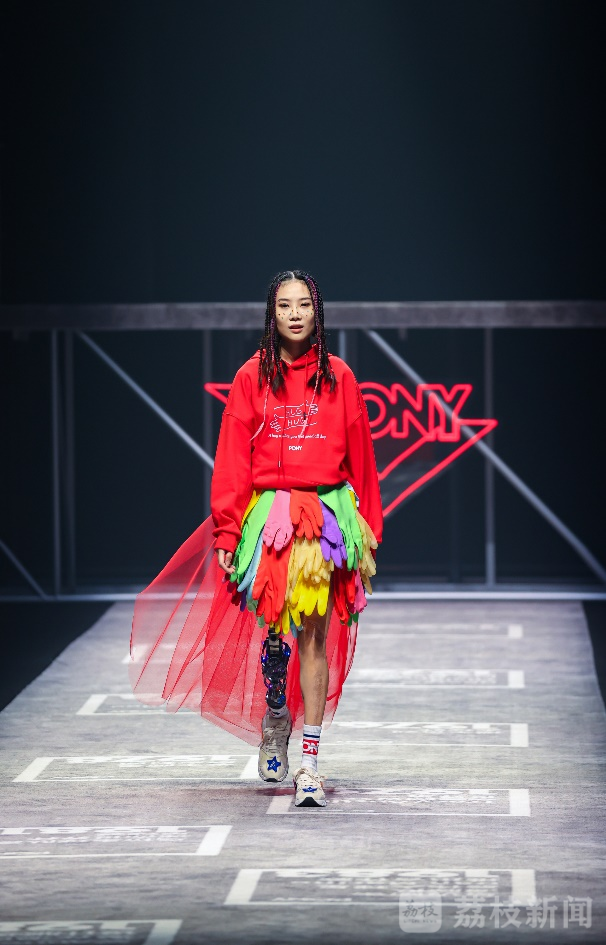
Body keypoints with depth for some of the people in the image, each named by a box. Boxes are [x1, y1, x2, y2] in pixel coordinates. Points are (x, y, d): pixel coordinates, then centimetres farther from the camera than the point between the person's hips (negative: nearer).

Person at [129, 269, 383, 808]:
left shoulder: (338, 377, 6)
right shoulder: (252, 378, 4)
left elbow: (360, 456, 9)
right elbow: (232, 460, 3)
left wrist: (368, 530, 8)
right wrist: (227, 534, -4)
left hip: (328, 513, 0)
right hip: (269, 514, 0)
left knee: (315, 634, -5)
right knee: (273, 630, 3)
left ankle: (309, 761, -6)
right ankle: (274, 719, 32)